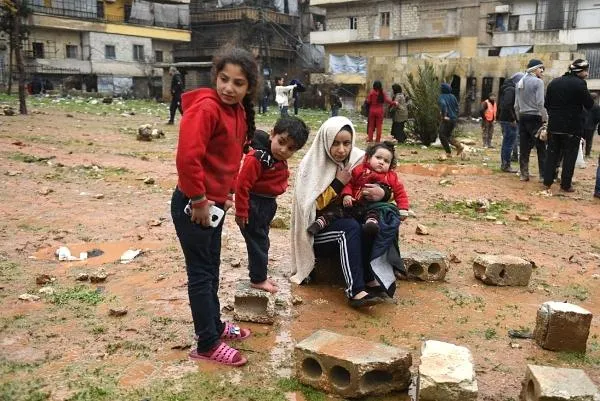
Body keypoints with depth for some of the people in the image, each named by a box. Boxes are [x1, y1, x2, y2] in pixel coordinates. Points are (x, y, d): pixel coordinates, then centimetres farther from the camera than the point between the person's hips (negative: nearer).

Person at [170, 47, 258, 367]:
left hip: (214, 203, 9)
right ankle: (208, 344, 13)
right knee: (201, 273, 1)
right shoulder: (206, 108, -21)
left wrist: (226, 193, 12)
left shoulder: (239, 111, 7)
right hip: (193, 206, -9)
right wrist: (198, 200, -21)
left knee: (211, 268, 20)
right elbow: (187, 157, -29)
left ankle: (214, 324, 37)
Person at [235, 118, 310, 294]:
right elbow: (242, 185, -26)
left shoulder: (280, 159, 0)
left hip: (268, 203, 10)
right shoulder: (257, 158, -29)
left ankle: (258, 273, 37)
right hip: (254, 204, -9)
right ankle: (258, 279, 17)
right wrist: (241, 212, -21)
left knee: (261, 239, 21)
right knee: (257, 240, 2)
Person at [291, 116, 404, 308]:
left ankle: (373, 278, -28)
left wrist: (383, 193, -17)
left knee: (388, 220, -22)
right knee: (351, 228, -34)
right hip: (318, 230, -4)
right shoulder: (311, 166, -11)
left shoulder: (358, 160, 0)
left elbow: (383, 187, 8)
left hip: (348, 221, 5)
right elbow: (312, 206, -16)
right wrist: (338, 183, -20)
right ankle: (356, 291, -36)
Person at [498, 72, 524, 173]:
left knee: (506, 142, 15)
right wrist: (513, 119, -19)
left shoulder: (506, 88, 16)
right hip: (509, 120, -10)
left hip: (503, 118, 10)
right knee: (509, 142, -6)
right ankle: (506, 165, -2)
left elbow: (500, 103, 21)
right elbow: (507, 106, -24)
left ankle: (504, 164, 21)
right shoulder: (511, 90, -15)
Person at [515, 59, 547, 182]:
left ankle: (523, 174, 9)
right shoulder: (538, 82, -8)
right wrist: (545, 119, -10)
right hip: (535, 117, -6)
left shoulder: (520, 83, 11)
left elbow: (516, 105, 12)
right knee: (541, 148, -1)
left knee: (524, 148, 8)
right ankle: (543, 175, -1)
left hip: (523, 117, 6)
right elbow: (540, 103, -14)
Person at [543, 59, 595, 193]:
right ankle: (566, 185, 6)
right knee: (569, 156, 3)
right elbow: (590, 104, -8)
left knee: (552, 154, 12)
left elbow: (547, 103, 11)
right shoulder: (579, 84, -12)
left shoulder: (554, 82, 7)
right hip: (572, 127, -5)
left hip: (554, 126, 5)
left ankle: (547, 182, 12)